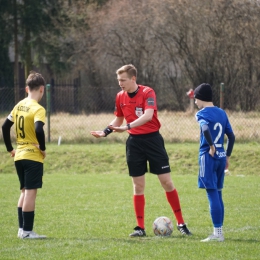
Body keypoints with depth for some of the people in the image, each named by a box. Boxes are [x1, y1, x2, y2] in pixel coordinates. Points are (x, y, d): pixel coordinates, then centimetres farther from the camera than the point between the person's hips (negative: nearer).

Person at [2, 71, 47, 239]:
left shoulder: (19, 106, 9)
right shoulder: (38, 109, -14)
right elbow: (39, 130, -28)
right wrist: (43, 148, -13)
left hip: (19, 156, 8)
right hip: (33, 156, -8)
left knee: (25, 191, 16)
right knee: (31, 192, -4)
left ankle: (22, 228, 18)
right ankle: (27, 231, -4)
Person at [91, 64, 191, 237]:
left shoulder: (147, 93, -13)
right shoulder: (120, 97, 4)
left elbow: (148, 115, -29)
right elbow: (118, 120, 19)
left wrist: (127, 127, -37)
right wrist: (105, 132, 4)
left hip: (152, 139, -4)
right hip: (134, 142, 4)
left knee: (167, 182, -3)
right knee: (138, 186, 5)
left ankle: (181, 223, 7)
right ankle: (140, 228, 9)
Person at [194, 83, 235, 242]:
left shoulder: (202, 114, -6)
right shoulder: (222, 113, 13)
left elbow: (205, 129, -27)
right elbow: (231, 136, 14)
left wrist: (211, 146, -16)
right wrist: (227, 156, 19)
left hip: (208, 157, -7)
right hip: (221, 157, 7)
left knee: (212, 194, -7)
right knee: (218, 194, 13)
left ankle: (217, 233, -9)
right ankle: (219, 231, 14)